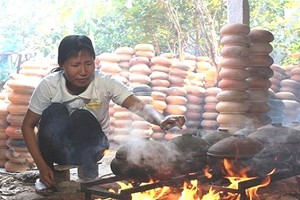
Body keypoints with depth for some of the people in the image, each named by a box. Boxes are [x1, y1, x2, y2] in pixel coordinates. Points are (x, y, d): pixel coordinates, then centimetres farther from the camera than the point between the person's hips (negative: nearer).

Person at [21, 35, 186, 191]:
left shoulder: (105, 82, -22)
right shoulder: (49, 85, -21)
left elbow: (139, 106, -36)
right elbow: (28, 125, -12)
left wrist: (161, 120, -59)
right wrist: (42, 166, -20)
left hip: (91, 146, -1)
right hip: (57, 147, 1)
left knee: (82, 117, -32)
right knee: (55, 111, -30)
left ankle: (88, 176, -12)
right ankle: (51, 181, -15)